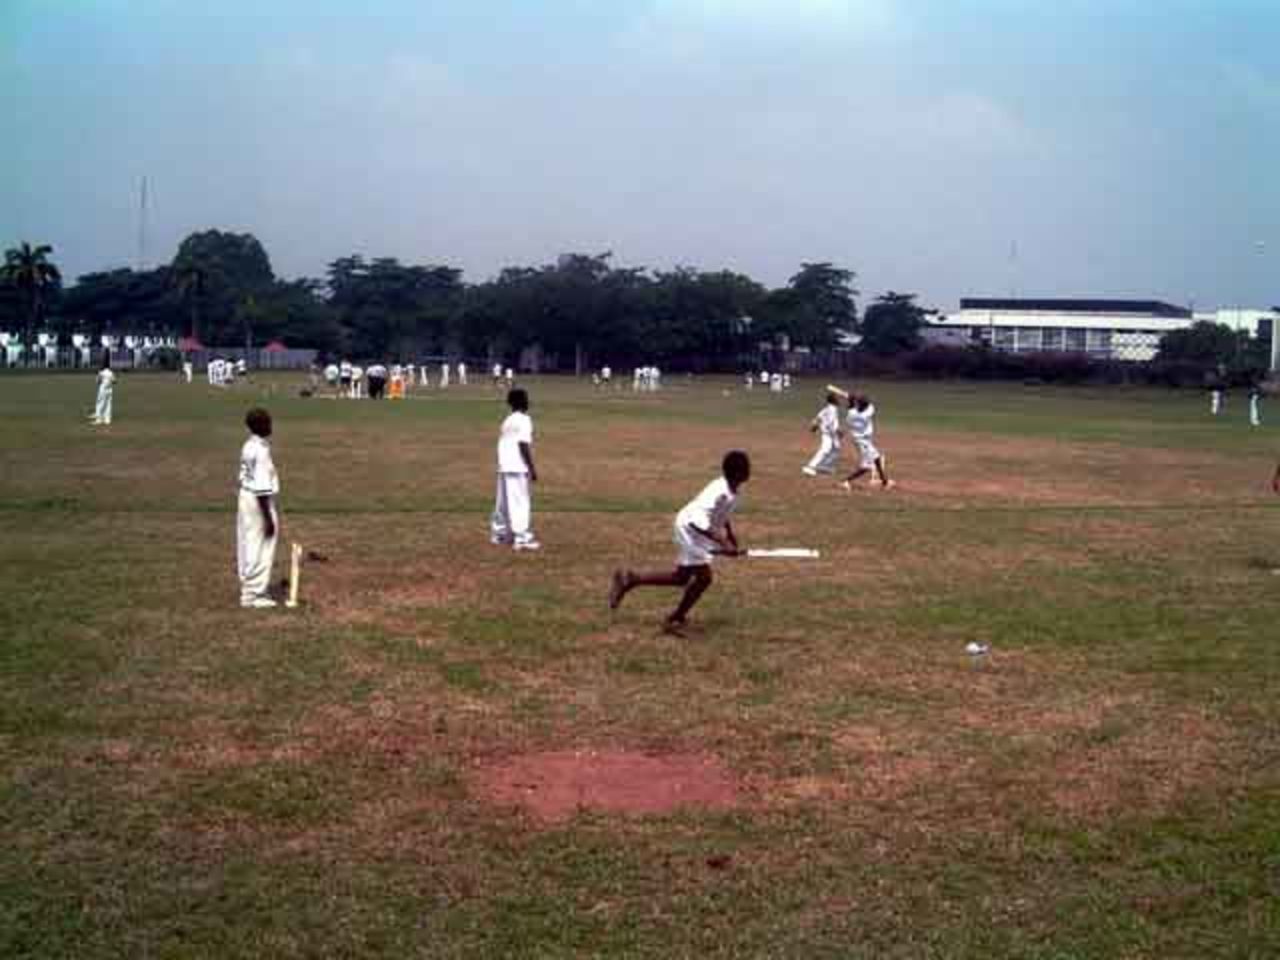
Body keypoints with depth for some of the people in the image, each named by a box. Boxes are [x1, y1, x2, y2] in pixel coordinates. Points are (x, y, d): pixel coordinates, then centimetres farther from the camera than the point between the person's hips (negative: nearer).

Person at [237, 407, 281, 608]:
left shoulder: (248, 446, 7)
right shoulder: (261, 450, -21)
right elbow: (261, 487, -22)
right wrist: (268, 517, -19)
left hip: (245, 497, 9)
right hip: (259, 502, -9)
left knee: (249, 547, 16)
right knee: (261, 549, 0)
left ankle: (249, 591, 25)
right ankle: (254, 594, 6)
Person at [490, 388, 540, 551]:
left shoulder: (508, 421, 16)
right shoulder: (523, 420, -10)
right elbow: (523, 445, -16)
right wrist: (532, 468, -15)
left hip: (504, 466, 9)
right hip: (518, 467, -9)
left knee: (504, 501, 16)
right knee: (521, 503, -8)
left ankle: (499, 533, 25)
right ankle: (522, 538, -10)